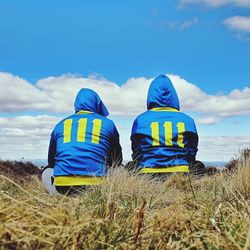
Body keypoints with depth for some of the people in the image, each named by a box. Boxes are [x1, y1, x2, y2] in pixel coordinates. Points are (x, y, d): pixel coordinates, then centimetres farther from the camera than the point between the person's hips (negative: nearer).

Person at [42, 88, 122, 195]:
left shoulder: (60, 125, 16)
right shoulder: (108, 124, 11)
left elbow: (51, 160, 26)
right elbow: (117, 160, 20)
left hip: (62, 186, 1)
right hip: (95, 185, -1)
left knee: (47, 171, 32)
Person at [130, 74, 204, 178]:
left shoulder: (140, 120, 4)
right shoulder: (187, 120, 6)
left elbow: (136, 155, 9)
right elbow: (191, 153, 12)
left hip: (148, 174, 0)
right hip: (180, 174, 1)